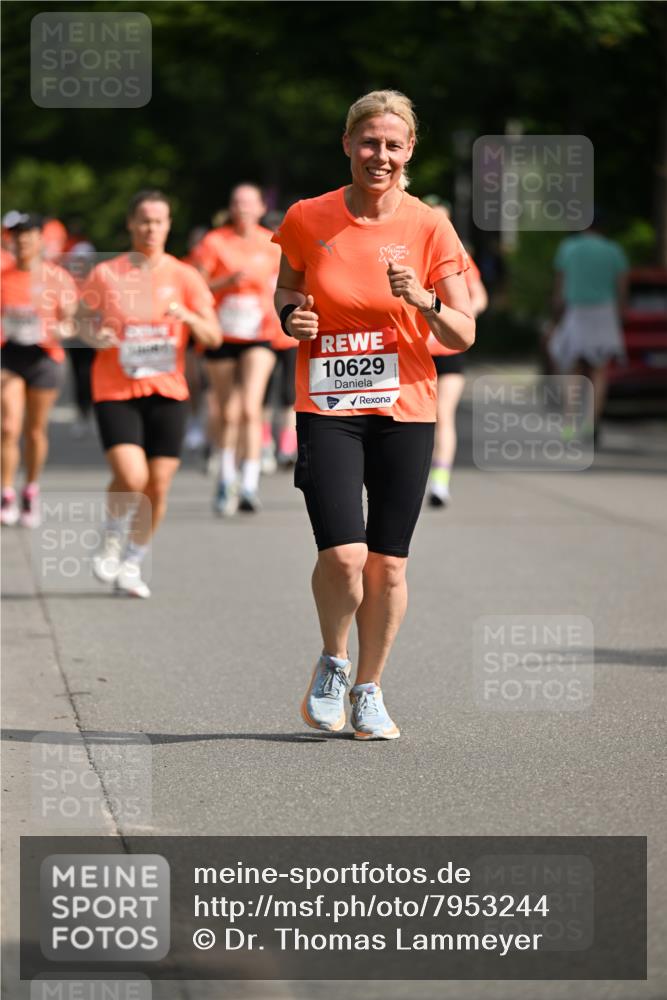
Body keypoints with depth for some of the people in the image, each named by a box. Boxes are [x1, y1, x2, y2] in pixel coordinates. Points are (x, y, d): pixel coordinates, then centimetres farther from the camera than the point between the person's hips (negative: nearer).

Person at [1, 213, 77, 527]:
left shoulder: (58, 278, 1)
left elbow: (69, 320, 2)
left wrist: (63, 330, -18)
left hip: (44, 356, 0)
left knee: (35, 431, 7)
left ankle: (31, 492, 26)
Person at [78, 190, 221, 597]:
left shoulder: (185, 277, 3)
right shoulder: (106, 274, 1)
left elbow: (213, 337, 0)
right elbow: (86, 321, 12)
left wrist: (188, 316, -20)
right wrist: (95, 335, -10)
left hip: (167, 393, 2)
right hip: (116, 391, -2)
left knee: (158, 487, 0)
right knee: (131, 477, -20)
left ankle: (132, 563, 21)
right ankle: (112, 536, 11)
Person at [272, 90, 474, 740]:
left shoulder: (429, 229, -2)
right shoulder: (308, 220, 0)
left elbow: (462, 337, -1)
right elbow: (286, 290, 18)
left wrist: (423, 300, -20)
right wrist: (291, 316, -5)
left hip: (404, 410, 1)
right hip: (327, 407, -1)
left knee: (388, 564, 3)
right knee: (341, 555, -15)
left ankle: (369, 691, 22)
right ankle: (332, 662, 14)